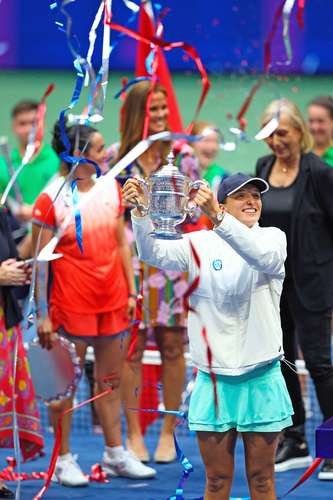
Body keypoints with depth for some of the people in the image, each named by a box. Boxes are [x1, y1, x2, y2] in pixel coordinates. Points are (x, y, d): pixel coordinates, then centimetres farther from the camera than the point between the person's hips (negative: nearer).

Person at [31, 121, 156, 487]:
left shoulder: (111, 188, 7)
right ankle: (63, 460, 12)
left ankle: (115, 454, 21)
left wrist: (130, 292, 10)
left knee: (110, 380, 12)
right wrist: (42, 315, -11)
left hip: (112, 303, 6)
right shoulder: (51, 199, -11)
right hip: (71, 305, -5)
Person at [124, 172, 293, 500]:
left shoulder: (272, 237, -1)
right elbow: (153, 253, -14)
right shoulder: (200, 243, 1)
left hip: (261, 378, 0)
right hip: (213, 379, 0)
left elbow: (265, 257, -25)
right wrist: (140, 211, -34)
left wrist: (217, 217, -38)